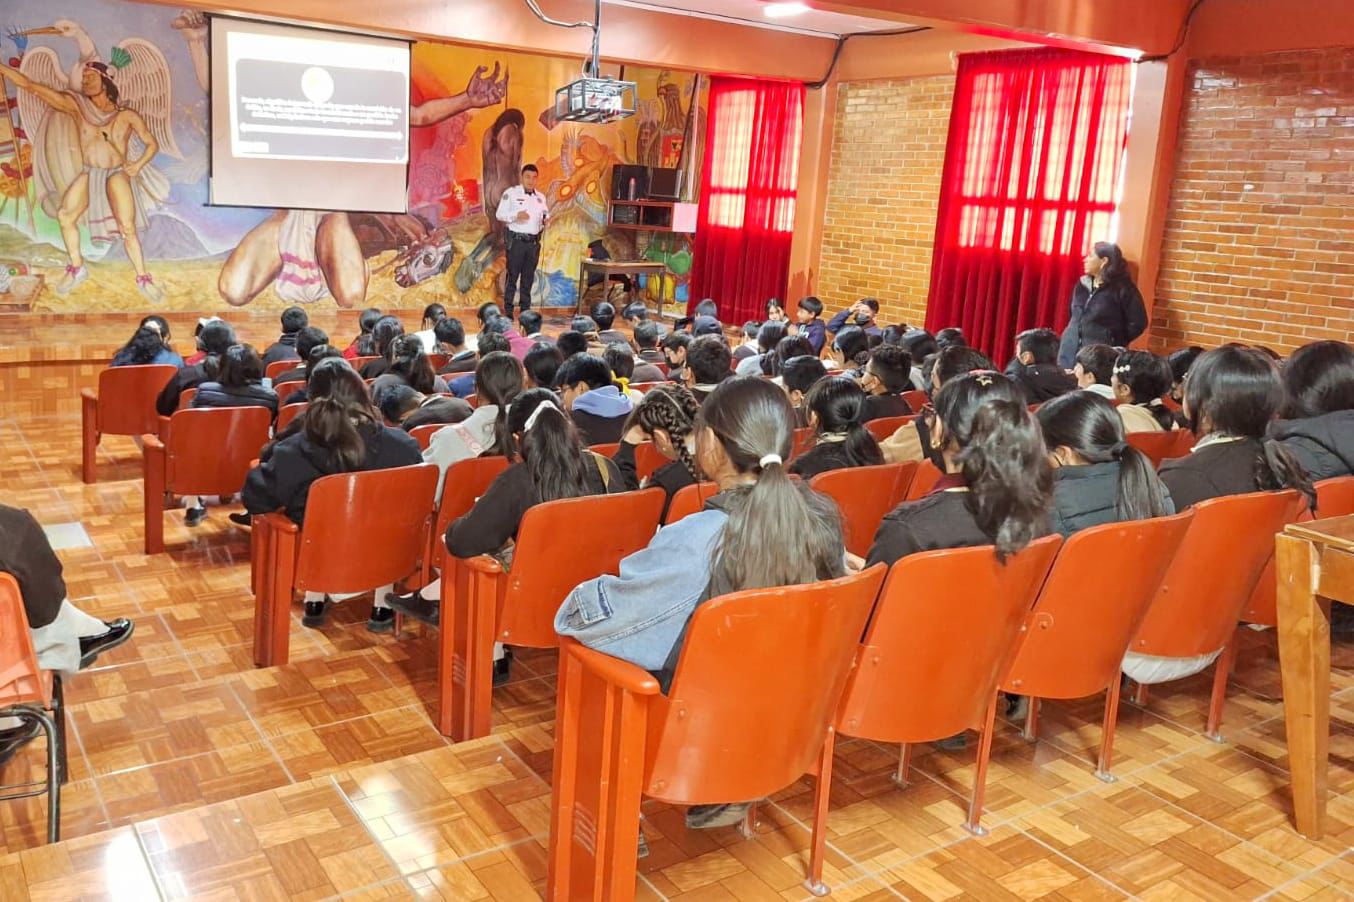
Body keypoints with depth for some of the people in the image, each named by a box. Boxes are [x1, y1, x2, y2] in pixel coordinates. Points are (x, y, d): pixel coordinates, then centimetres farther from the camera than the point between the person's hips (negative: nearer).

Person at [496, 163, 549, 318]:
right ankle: (508, 310, 2)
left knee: (528, 277, 8)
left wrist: (546, 219, -5)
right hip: (516, 240, -5)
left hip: (534, 241, 5)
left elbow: (545, 215, 19)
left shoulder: (540, 197, 13)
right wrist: (516, 216, -21)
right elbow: (500, 214, -5)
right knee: (512, 275, -3)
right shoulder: (511, 193, -3)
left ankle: (525, 309, 14)